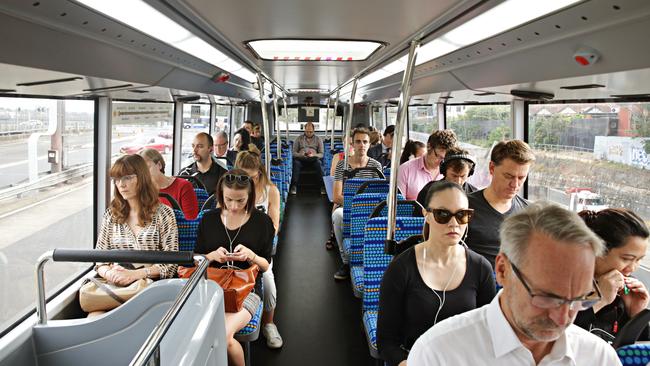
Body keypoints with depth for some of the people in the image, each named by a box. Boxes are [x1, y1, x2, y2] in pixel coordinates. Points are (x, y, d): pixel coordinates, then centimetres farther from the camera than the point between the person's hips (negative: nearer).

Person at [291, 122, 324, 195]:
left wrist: (313, 155, -14)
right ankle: (294, 186, -38)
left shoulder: (318, 139, 15)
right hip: (301, 159, 0)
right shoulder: (299, 139, 15)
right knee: (296, 163, -34)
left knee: (318, 163, -35)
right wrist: (301, 155, -13)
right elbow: (294, 153, 9)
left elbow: (321, 154, 8)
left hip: (313, 159, 0)